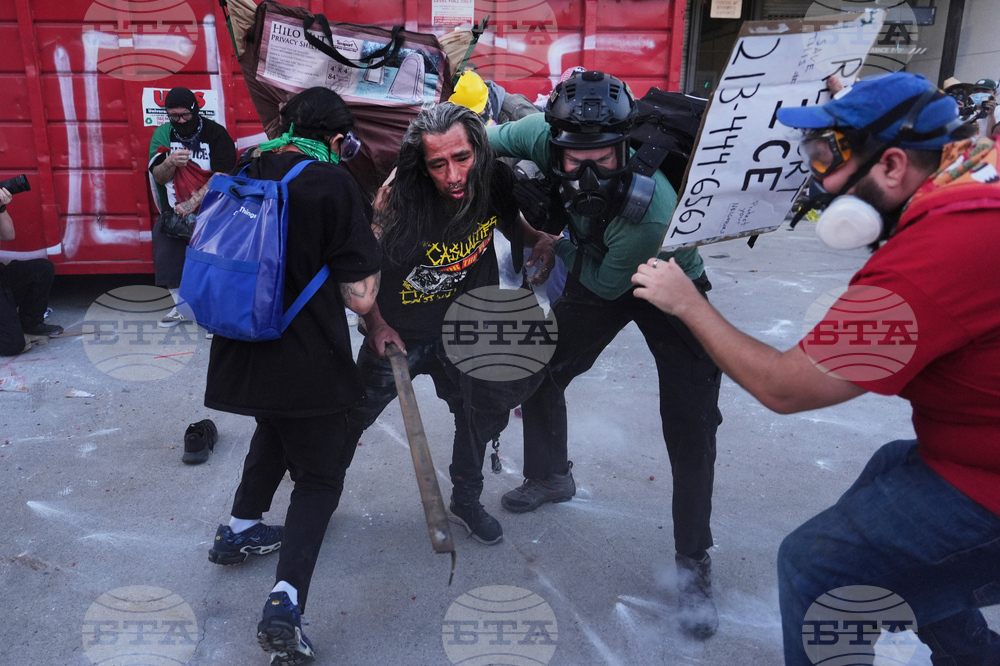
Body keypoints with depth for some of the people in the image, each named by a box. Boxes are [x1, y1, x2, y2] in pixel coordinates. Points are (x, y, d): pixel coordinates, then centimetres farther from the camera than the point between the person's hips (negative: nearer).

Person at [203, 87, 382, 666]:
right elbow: (360, 297, -15)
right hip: (307, 359, -6)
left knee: (276, 428, 33)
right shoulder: (335, 185, -13)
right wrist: (374, 246, 4)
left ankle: (240, 531, 45)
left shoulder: (244, 173, 5)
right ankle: (286, 602, -5)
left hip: (243, 350, 7)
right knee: (320, 476, 8)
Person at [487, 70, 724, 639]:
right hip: (597, 277, 5)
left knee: (691, 431, -9)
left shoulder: (652, 212, -41)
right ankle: (551, 478, 38)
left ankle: (694, 563, 11)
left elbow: (606, 283, -24)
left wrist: (558, 245, -14)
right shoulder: (545, 135, -28)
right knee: (539, 371, 10)